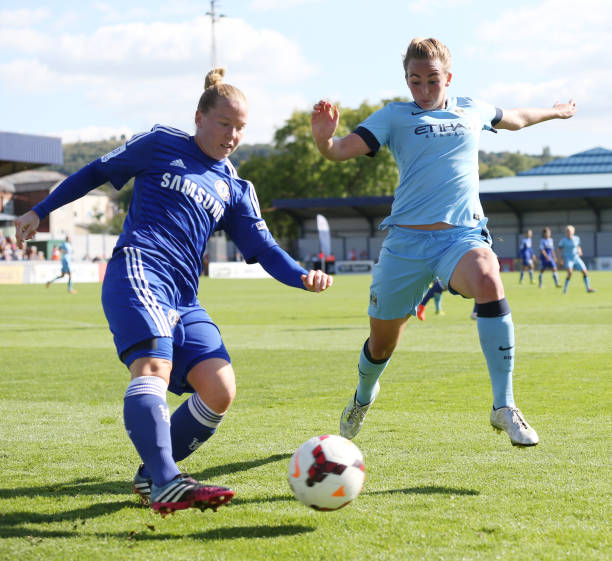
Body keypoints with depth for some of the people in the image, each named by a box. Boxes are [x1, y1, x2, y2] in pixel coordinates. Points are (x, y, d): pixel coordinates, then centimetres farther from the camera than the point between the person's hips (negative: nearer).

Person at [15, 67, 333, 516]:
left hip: (184, 299, 6)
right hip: (138, 271, -6)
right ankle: (165, 483, -47)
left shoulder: (236, 189, 23)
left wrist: (303, 277, -4)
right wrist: (41, 210, 22)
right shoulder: (161, 144, 12)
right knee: (154, 365, -31)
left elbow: (263, 248, 15)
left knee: (220, 391, -12)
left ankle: (149, 475, 4)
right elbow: (98, 172, 20)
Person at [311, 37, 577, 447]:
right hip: (407, 239, -1)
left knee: (488, 282, -34)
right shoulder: (395, 117, 5)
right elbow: (342, 151, -9)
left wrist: (554, 112, 51)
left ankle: (504, 407, -28)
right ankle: (364, 397, 44)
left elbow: (514, 119, 37)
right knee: (382, 341, 7)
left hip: (463, 233, 1)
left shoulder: (471, 110, 15)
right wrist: (324, 138, -31)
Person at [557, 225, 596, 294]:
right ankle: (565, 289, -11)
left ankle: (588, 288, 12)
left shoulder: (576, 238, -1)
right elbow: (559, 248, 0)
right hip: (568, 259, -4)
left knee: (585, 272, -2)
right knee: (570, 273, -26)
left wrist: (579, 251, -2)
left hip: (576, 258, 4)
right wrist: (560, 259, -6)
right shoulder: (563, 240, -10)